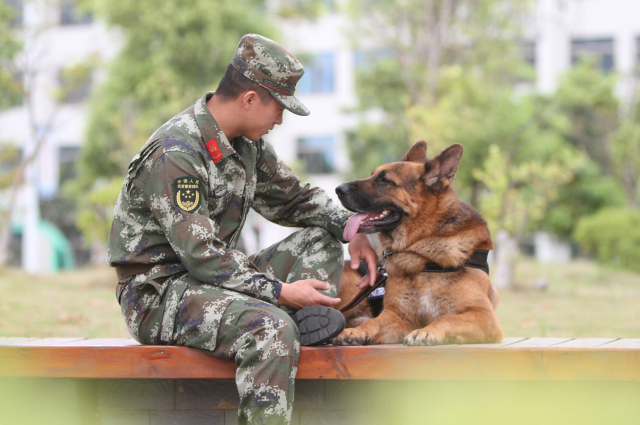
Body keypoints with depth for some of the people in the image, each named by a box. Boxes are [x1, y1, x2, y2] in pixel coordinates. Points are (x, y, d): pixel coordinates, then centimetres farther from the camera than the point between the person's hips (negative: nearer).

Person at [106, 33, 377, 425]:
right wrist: (280, 292, -25)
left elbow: (292, 196, 19)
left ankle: (314, 319, -14)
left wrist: (351, 227, 1)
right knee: (272, 328, -35)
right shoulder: (173, 155, -22)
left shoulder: (247, 143, 6)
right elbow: (202, 256, -25)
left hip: (217, 277, 10)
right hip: (159, 293, -10)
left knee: (320, 237, 9)